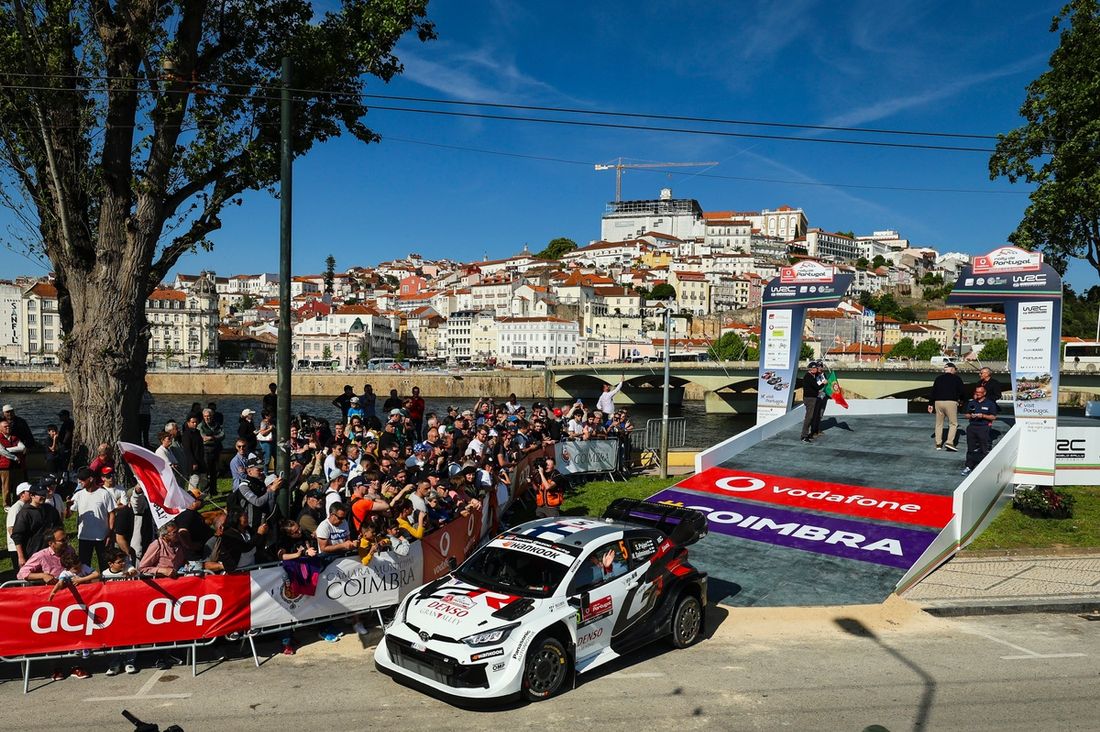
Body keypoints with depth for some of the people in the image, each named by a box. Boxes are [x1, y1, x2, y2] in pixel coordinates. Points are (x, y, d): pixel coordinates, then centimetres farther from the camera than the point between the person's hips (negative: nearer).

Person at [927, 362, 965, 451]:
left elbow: (933, 392, 12)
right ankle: (949, 442, -12)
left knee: (939, 423, 10)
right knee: (953, 423, 2)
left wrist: (931, 404, 14)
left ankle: (938, 444, 10)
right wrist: (961, 400, 24)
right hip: (951, 402, -4)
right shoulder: (956, 378, 3)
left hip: (938, 402, 4)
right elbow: (962, 392, 4)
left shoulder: (938, 378, 14)